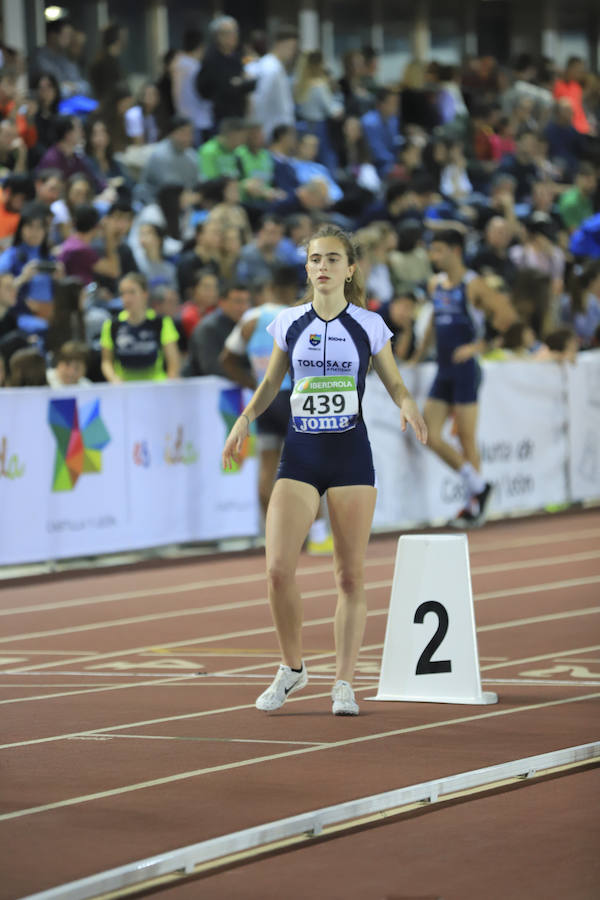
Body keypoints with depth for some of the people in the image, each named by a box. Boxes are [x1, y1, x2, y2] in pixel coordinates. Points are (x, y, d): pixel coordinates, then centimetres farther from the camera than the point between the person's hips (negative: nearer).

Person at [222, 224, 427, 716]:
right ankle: (292, 669, 12)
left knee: (351, 574, 0)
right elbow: (271, 384, 16)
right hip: (300, 455, 1)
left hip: (351, 455, -1)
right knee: (279, 568, -10)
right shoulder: (289, 323, 5)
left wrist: (408, 405, -13)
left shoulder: (369, 325, 1)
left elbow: (394, 382, 9)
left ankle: (344, 684, 10)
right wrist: (246, 417, -2)